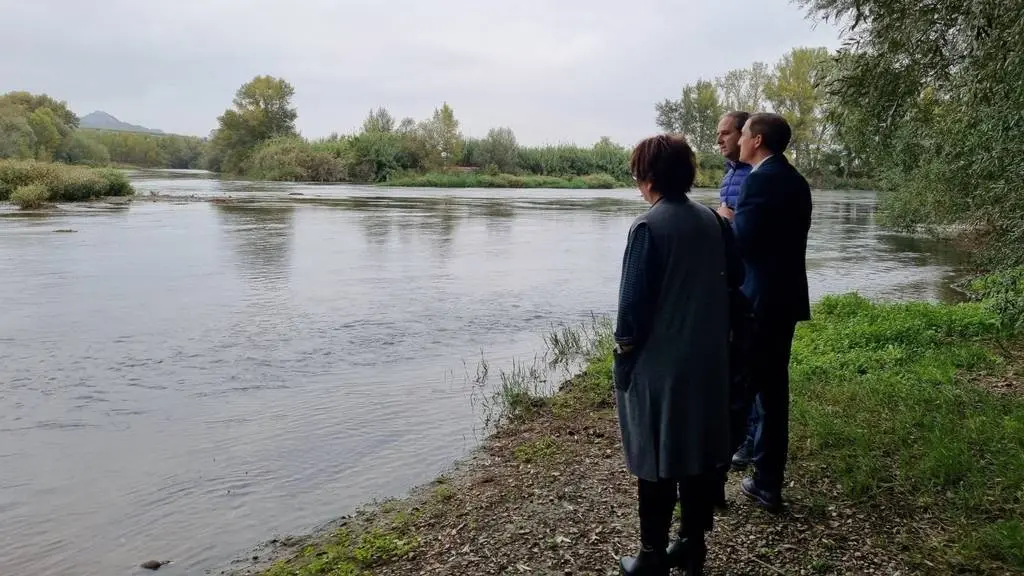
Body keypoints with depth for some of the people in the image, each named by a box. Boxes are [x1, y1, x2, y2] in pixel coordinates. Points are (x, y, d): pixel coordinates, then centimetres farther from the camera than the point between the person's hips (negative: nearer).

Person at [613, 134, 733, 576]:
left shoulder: (648, 226, -16)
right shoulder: (711, 220, 3)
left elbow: (634, 300, -15)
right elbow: (720, 285, 10)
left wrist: (624, 350, -3)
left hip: (659, 364, -6)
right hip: (706, 360, 6)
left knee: (656, 461, 5)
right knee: (698, 453, 15)